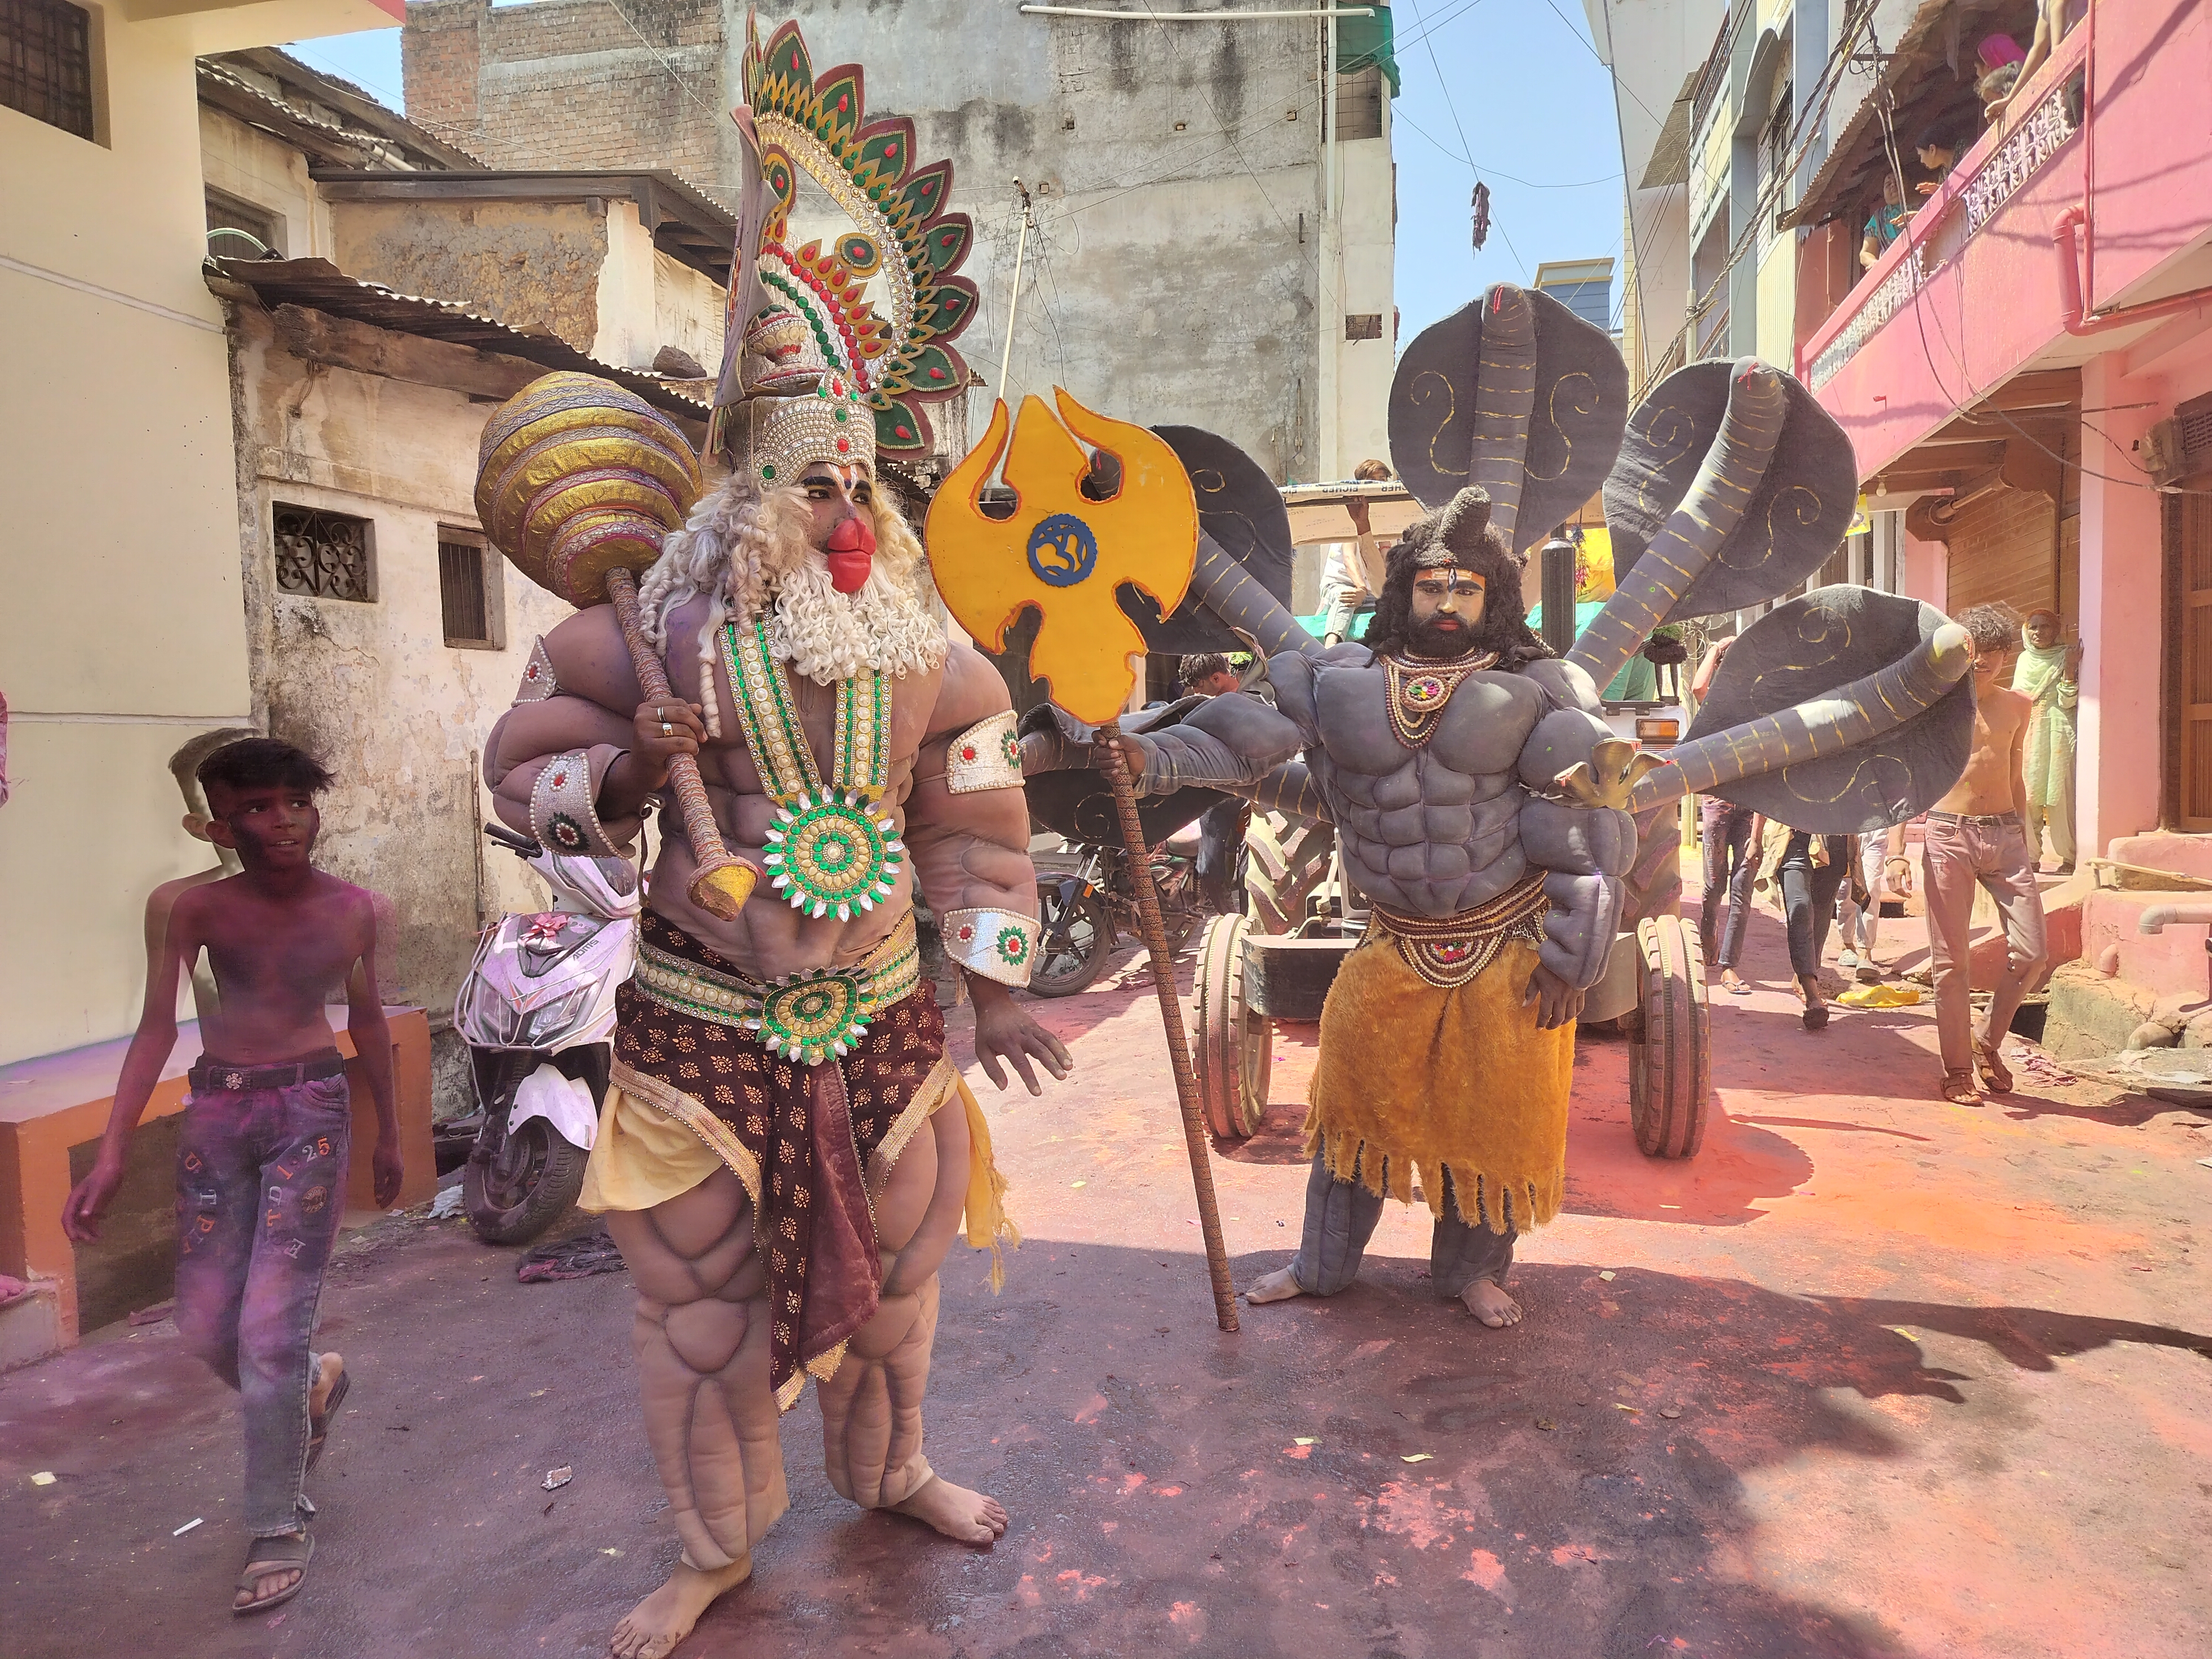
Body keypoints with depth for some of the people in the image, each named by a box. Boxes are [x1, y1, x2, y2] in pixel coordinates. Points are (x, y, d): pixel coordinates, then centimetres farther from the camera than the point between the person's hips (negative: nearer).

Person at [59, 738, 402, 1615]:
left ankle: (280, 1526, 14)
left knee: (268, 1329, -4)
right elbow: (157, 1028, -5)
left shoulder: (352, 908, -4)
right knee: (206, 1328, 8)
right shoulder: (198, 909, -6)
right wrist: (111, 1155, -11)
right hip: (216, 1112, 2)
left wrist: (389, 1132, 14)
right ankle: (316, 1382, 42)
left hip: (310, 1109, -2)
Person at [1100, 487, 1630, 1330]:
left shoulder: (1537, 691, -5)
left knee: (1492, 1113, 7)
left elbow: (1583, 829, -8)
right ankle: (1322, 1263, 32)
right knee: (1355, 1096, 11)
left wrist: (1570, 958, -11)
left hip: (1509, 946, -1)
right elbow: (1246, 738, -10)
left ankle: (1472, 1269, 32)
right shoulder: (1344, 680, 0)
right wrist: (1150, 755, -28)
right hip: (1394, 943, 2)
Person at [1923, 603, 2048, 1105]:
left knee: (2031, 952, -3)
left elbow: (2015, 779, 20)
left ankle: (1988, 1040, 20)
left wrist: (2023, 846, 18)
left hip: (2005, 836, 4)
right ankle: (1957, 1069, 10)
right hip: (1948, 834, -3)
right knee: (1950, 959, 0)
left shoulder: (2017, 706, 11)